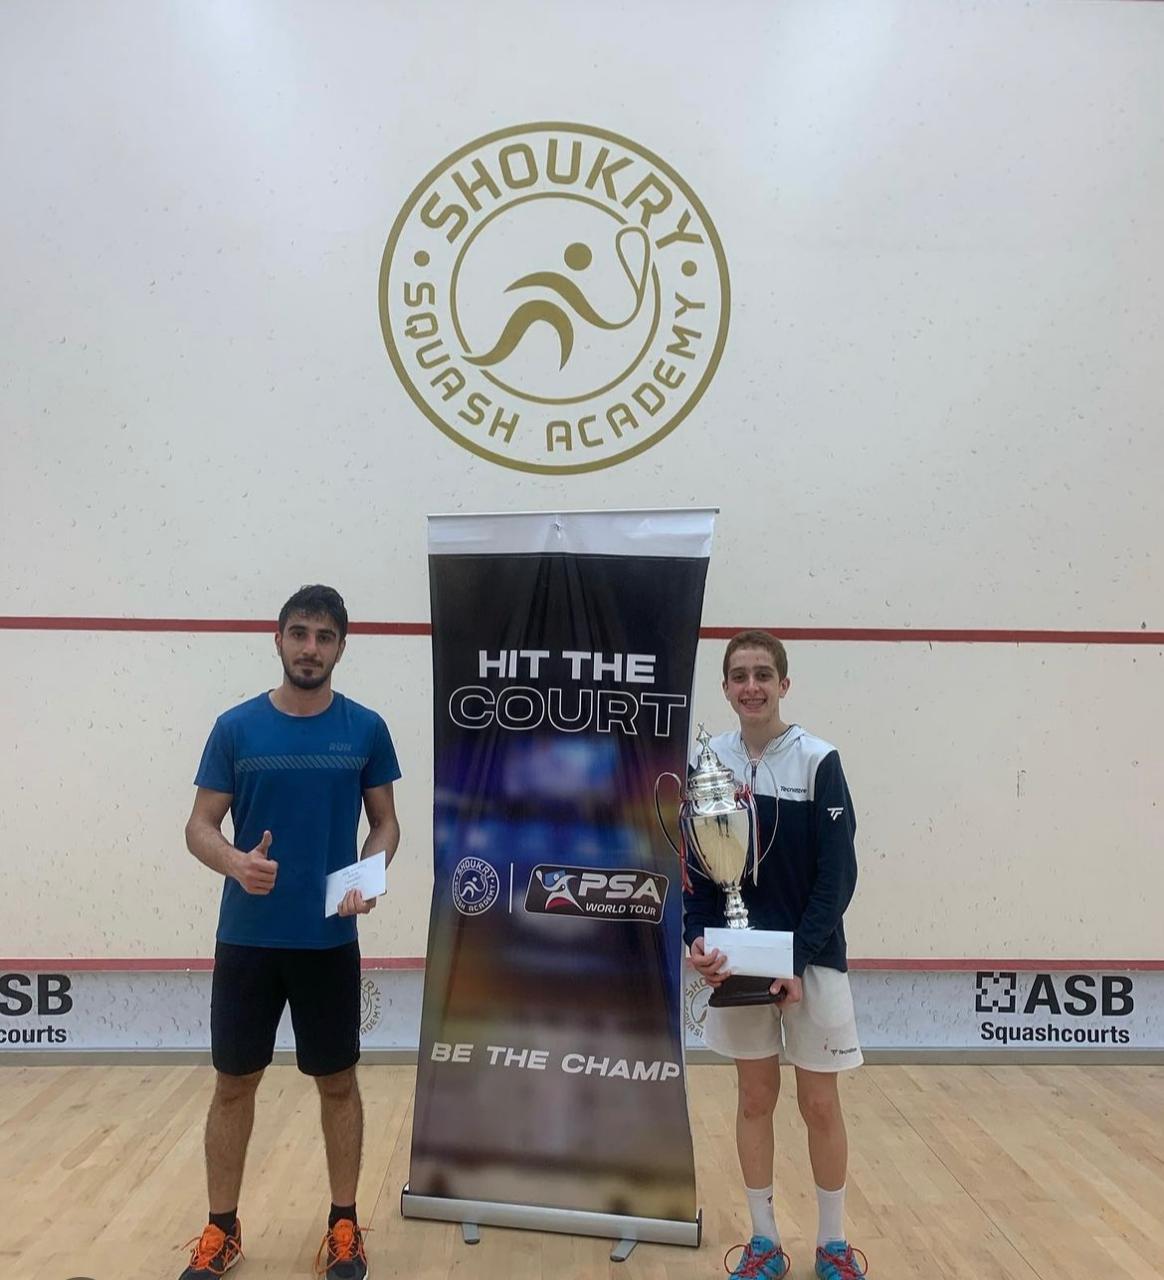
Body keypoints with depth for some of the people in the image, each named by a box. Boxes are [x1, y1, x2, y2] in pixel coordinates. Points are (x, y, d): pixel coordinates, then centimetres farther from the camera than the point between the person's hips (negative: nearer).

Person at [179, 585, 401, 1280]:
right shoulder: (236, 727, -2)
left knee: (338, 1081, 11)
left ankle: (344, 1224, 28)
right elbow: (200, 825, 1)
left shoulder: (366, 729, -2)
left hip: (330, 939, 0)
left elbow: (385, 822, 5)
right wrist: (235, 862, -21)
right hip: (247, 936, 1)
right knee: (234, 1083, 11)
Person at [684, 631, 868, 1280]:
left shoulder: (818, 761, -10)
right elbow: (696, 866, 2)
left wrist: (799, 960, -17)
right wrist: (699, 938, -13)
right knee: (755, 1099, 12)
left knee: (821, 1104, 8)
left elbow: (838, 874, -11)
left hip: (811, 960, -2)